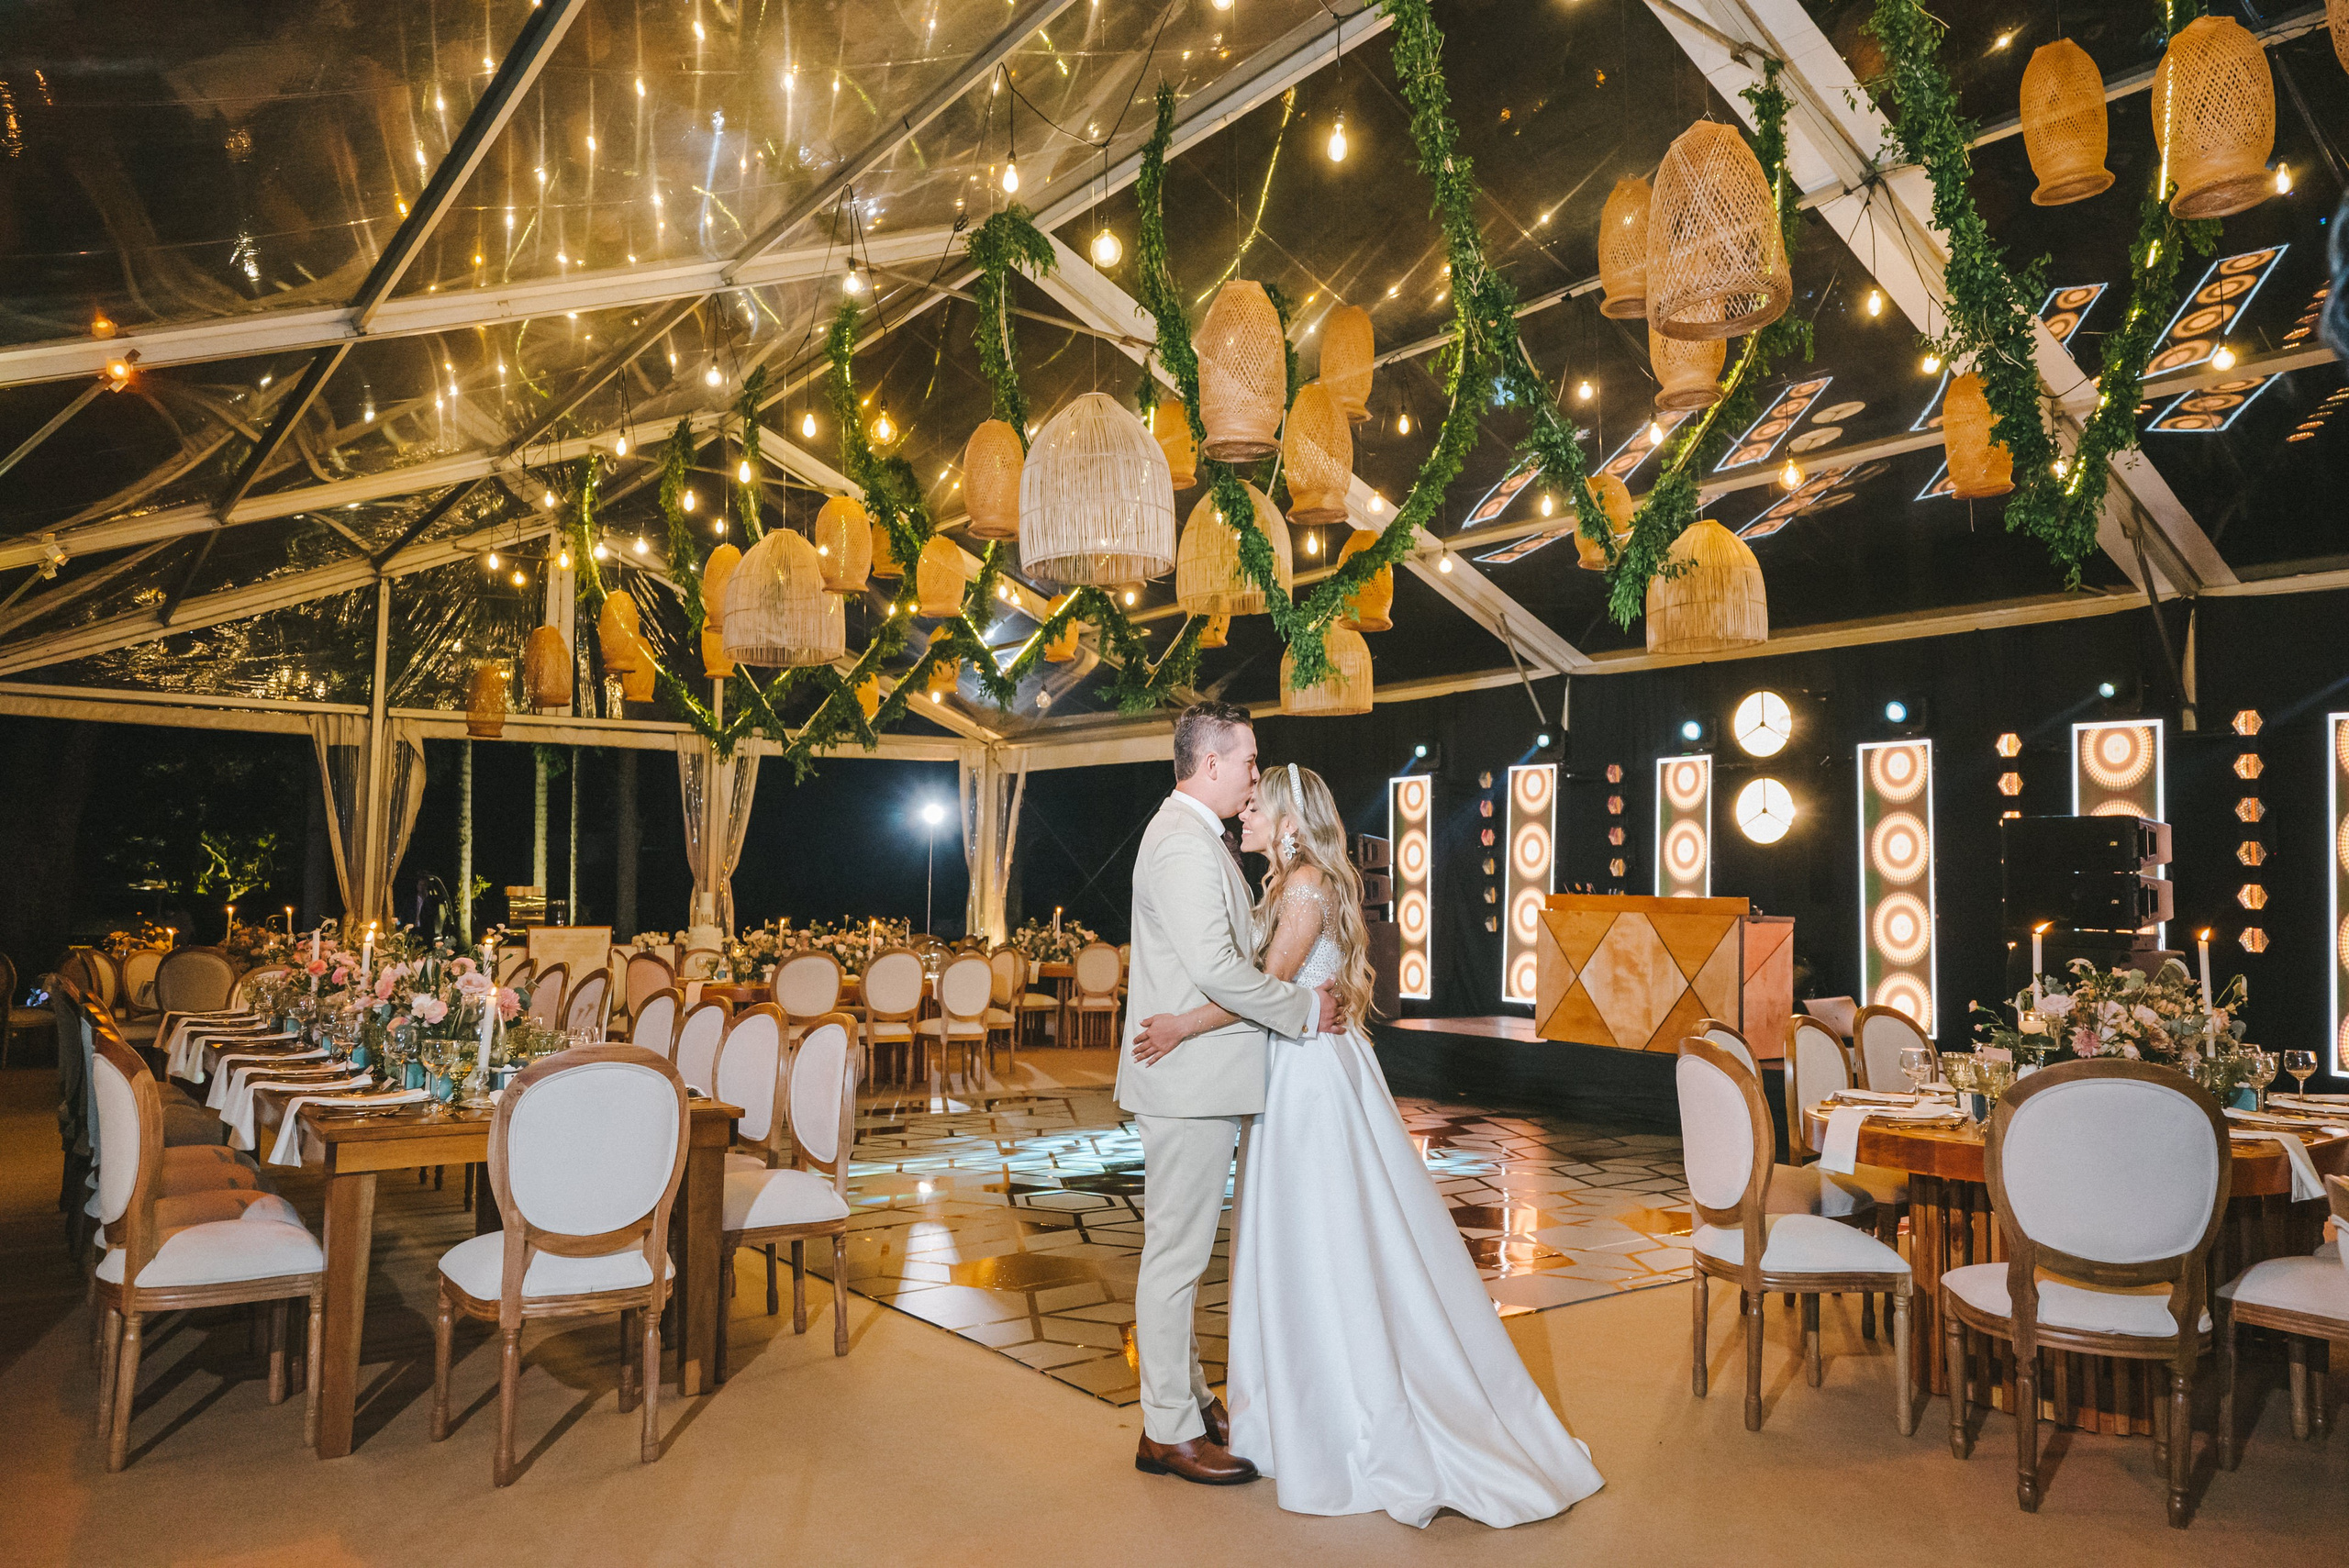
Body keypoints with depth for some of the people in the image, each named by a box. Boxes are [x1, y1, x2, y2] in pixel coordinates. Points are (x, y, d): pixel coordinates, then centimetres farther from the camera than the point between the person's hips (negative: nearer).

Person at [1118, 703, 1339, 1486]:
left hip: (1198, 1079, 11)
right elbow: (1216, 967, -27)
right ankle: (1168, 1431, 12)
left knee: (1180, 1248, 19)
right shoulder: (1185, 843, -19)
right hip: (1189, 1081, -11)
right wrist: (1304, 1008, -16)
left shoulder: (1193, 834, 16)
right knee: (1176, 1252, 0)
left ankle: (1188, 1398, 32)